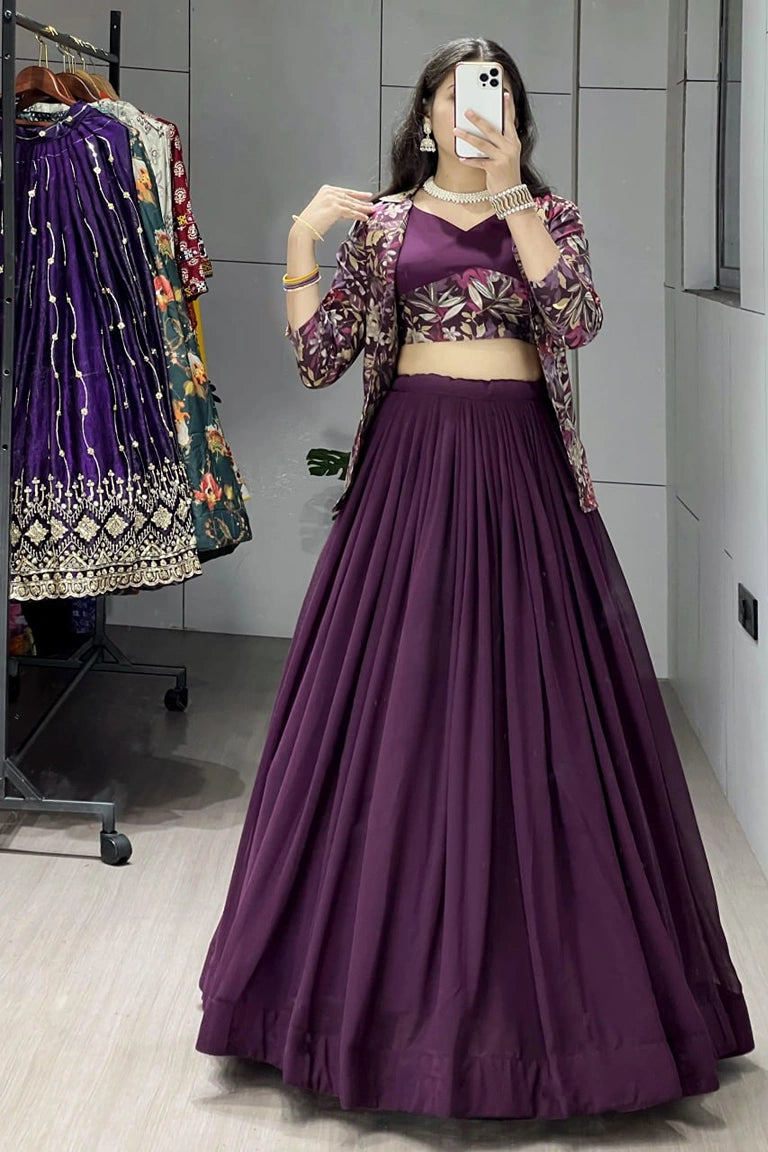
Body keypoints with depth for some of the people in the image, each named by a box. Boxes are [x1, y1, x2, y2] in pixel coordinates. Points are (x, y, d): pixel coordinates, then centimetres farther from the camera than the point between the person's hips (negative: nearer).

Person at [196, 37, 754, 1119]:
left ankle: (530, 967, 10)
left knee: (529, 699, -2)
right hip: (411, 463, 1)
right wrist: (302, 240, -4)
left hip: (520, 467, 0)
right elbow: (318, 360, 4)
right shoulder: (381, 220, 9)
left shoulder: (549, 213, 8)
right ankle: (388, 958, 13)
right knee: (392, 706, 0)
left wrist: (509, 193, -13)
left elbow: (577, 317, -12)